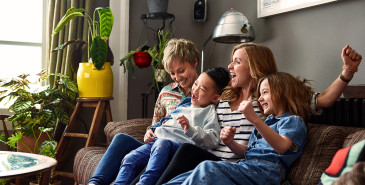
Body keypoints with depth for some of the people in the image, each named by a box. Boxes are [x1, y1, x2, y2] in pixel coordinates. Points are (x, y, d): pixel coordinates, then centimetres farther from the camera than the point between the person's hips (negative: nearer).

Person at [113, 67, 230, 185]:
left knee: (162, 143, -39)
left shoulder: (210, 113, 4)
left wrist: (189, 129, -24)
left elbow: (213, 141, -12)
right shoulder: (184, 104, 27)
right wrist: (151, 132, 21)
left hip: (180, 144, -7)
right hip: (156, 140, 8)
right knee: (129, 159, -12)